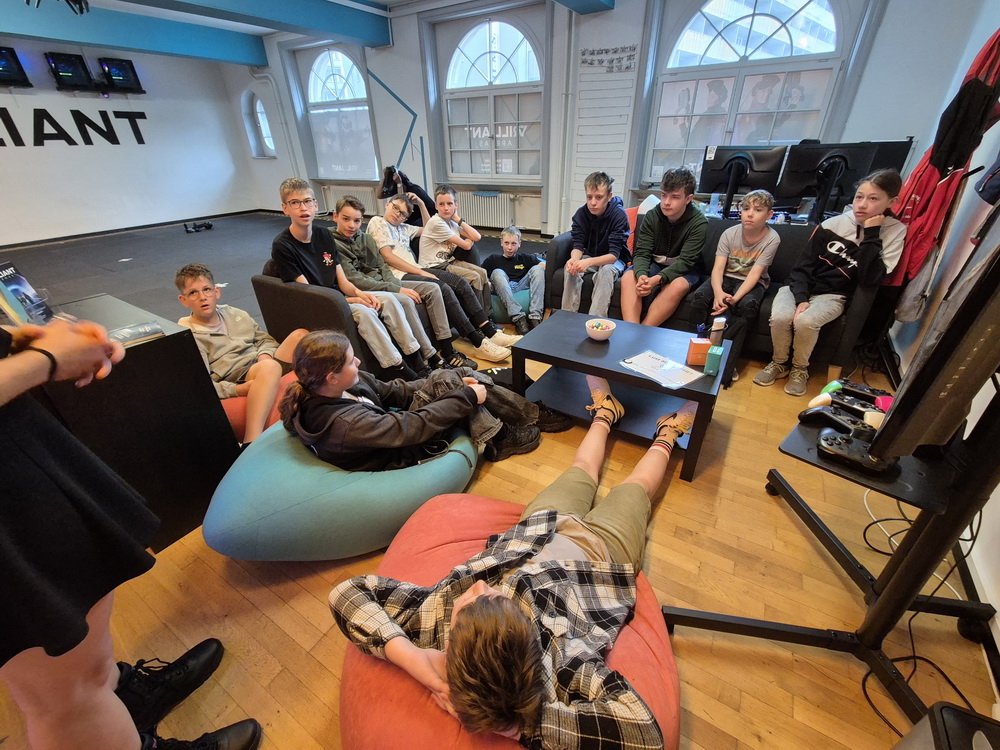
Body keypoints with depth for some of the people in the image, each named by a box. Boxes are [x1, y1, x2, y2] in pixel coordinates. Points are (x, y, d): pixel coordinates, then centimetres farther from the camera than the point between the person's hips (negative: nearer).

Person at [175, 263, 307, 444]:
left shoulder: (236, 314, 19)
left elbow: (265, 339, 24)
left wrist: (265, 355, 0)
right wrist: (238, 390, -22)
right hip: (239, 382, -5)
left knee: (300, 334, -16)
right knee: (269, 367, -40)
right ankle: (251, 443, -49)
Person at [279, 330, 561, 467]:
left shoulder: (337, 387, -9)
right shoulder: (343, 424, -34)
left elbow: (391, 391, -2)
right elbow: (414, 427, -32)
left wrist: (455, 383, -9)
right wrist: (466, 396, -23)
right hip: (402, 455, -8)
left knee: (458, 376, -7)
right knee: (447, 382, -21)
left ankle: (532, 414, 5)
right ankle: (498, 439, 1)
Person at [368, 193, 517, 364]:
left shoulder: (403, 227, 26)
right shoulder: (377, 222, 4)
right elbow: (388, 256, -9)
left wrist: (421, 205, 26)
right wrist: (421, 272, -14)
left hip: (415, 270, 8)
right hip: (399, 275, -8)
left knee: (461, 282, -10)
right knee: (444, 289, -28)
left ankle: (490, 332, -13)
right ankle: (480, 344, -28)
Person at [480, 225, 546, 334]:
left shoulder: (524, 258, 27)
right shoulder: (493, 259, 23)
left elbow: (545, 265, 12)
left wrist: (543, 265, -9)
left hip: (521, 287, 2)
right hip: (503, 291, -1)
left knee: (537, 269, -17)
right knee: (497, 272, -28)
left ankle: (535, 316, -33)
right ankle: (518, 317, -41)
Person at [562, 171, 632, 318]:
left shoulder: (619, 215, -21)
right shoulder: (581, 213, -11)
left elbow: (614, 254, -27)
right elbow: (578, 245, -13)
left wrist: (589, 262, -46)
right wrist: (574, 259, -39)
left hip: (613, 260, -3)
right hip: (589, 257, 3)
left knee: (605, 271, -35)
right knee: (570, 267, -26)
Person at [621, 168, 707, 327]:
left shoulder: (699, 223, -16)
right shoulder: (651, 216, -7)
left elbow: (685, 261, -23)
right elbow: (642, 253, -12)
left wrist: (657, 279, -41)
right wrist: (642, 275, -35)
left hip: (685, 271, -2)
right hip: (655, 265, 3)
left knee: (677, 286, -36)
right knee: (628, 277, -27)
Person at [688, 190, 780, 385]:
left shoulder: (771, 239, -14)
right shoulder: (730, 233, -9)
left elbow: (754, 274, -21)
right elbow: (718, 268, -17)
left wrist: (734, 299, -37)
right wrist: (718, 293, -38)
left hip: (753, 283, -2)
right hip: (726, 277, 2)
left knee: (747, 305, -36)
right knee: (699, 297, -29)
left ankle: (726, 365, -28)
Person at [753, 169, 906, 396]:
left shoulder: (895, 232, -5)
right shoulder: (833, 224, -5)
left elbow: (868, 279, -18)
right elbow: (802, 267, -3)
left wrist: (871, 235, -18)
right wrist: (801, 299, -18)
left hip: (832, 295, -1)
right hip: (801, 287, 1)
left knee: (805, 321, -32)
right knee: (780, 317, -30)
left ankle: (800, 369, -3)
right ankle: (779, 363, -1)